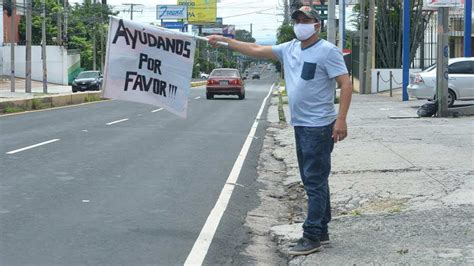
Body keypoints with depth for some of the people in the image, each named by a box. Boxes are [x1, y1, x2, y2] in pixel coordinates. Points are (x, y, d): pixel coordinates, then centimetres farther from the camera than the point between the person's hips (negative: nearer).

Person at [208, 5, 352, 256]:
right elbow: (256, 50, 16)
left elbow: (346, 84, -14)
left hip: (319, 127, -8)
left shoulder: (327, 51, -10)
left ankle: (312, 237, -4)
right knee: (313, 181, 13)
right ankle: (321, 231, 22)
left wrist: (341, 119, -22)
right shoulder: (290, 49, 11)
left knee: (315, 182, -6)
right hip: (300, 125, 8)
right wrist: (225, 40, 13)